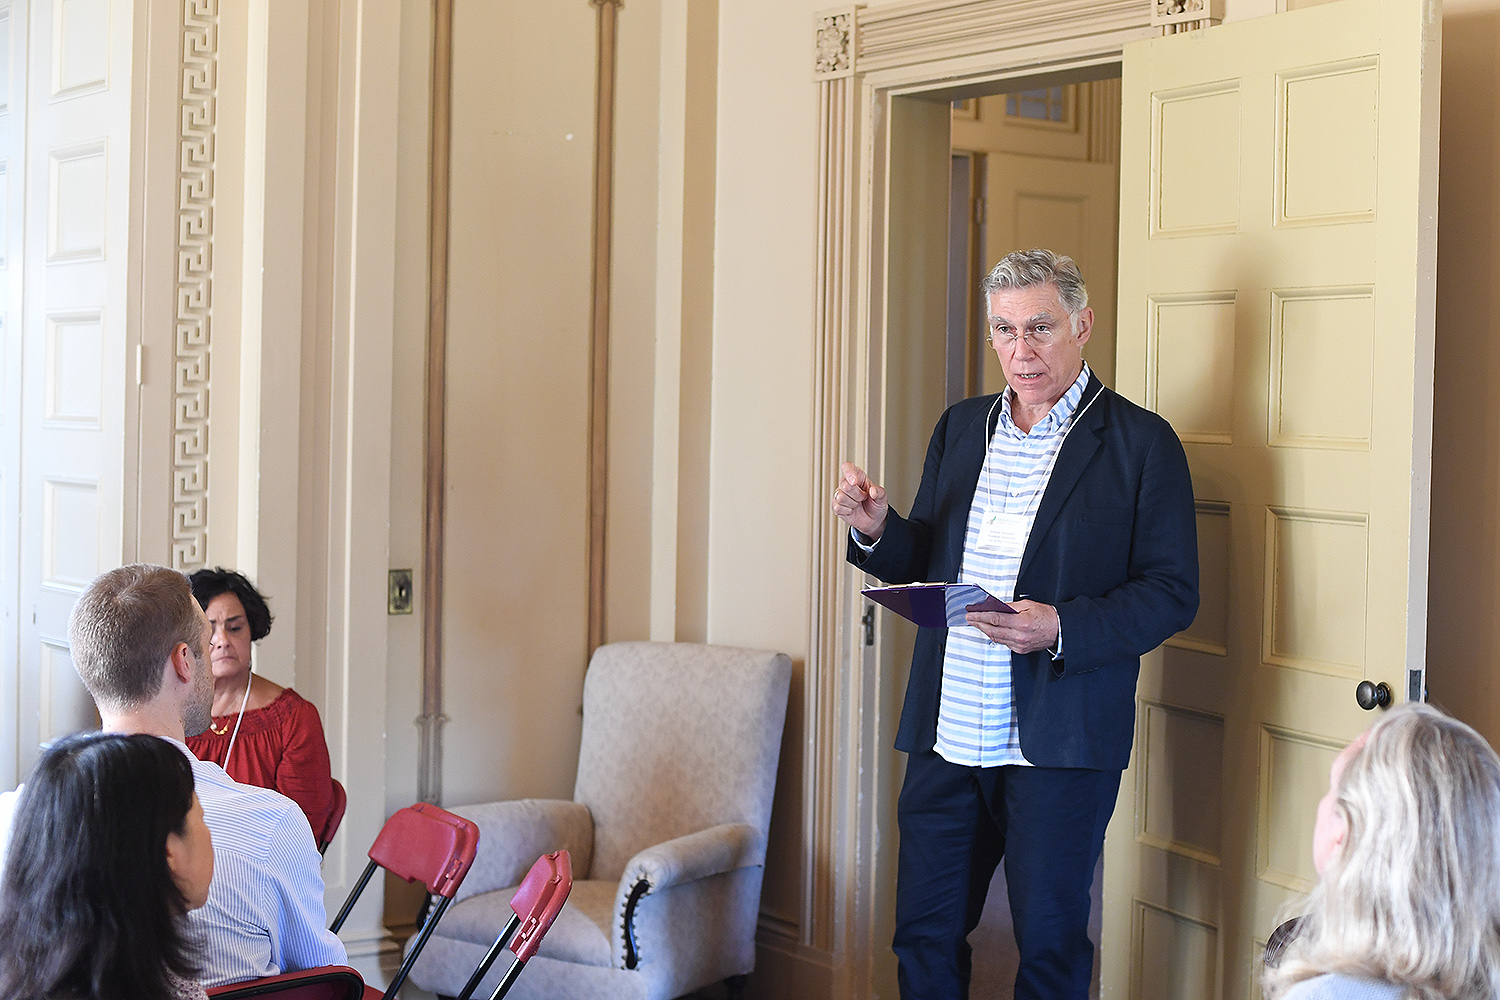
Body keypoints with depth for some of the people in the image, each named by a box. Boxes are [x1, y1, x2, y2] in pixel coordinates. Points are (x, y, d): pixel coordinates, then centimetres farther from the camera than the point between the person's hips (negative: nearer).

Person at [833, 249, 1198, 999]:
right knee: (924, 935, 12)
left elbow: (1173, 592, -8)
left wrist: (1063, 629, -22)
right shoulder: (960, 428, 12)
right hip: (946, 734, 5)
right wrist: (876, 529, -6)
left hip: (1058, 740, -5)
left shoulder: (1141, 443, -4)